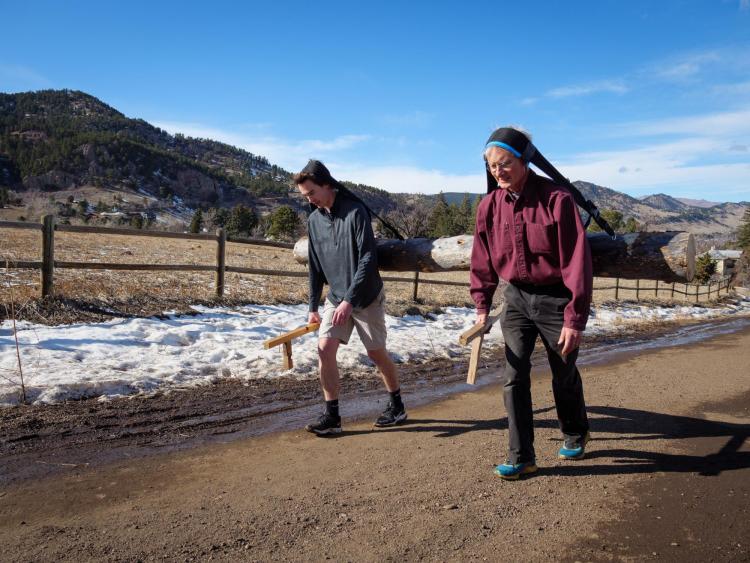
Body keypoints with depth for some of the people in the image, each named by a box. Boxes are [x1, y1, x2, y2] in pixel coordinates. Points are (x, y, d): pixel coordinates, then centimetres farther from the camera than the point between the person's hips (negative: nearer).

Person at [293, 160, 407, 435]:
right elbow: (315, 266, 11)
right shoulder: (314, 220, 4)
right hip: (335, 298, 5)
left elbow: (368, 260, -21)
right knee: (325, 349, -9)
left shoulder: (355, 212, -16)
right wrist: (313, 306, 10)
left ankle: (397, 406, 27)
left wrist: (349, 300, -25)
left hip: (366, 297, -5)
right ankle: (332, 416, 1)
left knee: (376, 352, 5)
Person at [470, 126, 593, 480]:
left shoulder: (556, 200, -19)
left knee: (564, 376, 14)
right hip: (516, 298, 4)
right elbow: (483, 260, 8)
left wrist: (574, 318, -19)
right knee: (514, 378, -1)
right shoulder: (490, 206, -4)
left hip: (554, 298, -3)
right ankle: (521, 458, 10)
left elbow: (577, 261, -18)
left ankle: (575, 434, 42)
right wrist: (482, 305, 7)